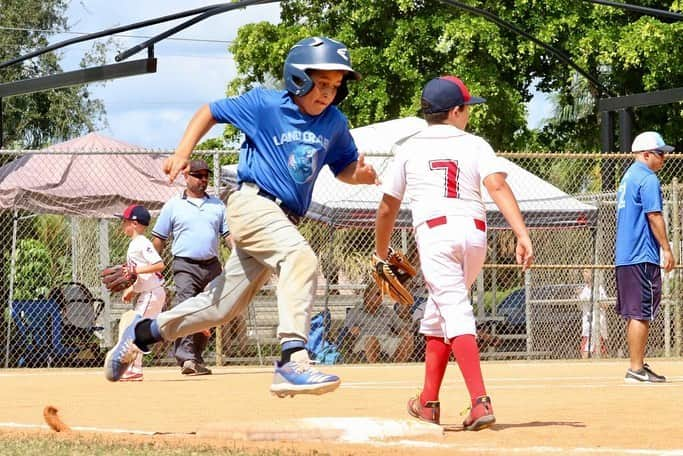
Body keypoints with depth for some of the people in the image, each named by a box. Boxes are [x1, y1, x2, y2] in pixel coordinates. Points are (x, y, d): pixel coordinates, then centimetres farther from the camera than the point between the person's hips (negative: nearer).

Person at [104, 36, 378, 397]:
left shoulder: (334, 123, 9)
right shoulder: (264, 105, -4)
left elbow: (343, 167, 18)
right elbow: (210, 112, 7)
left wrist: (359, 174, -6)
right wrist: (182, 153, -6)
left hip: (285, 219, 7)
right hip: (253, 202, -7)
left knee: (223, 306, 12)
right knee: (301, 257, -34)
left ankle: (143, 331, 32)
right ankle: (292, 361, -43)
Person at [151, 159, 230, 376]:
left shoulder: (217, 205, 14)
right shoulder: (173, 205, 5)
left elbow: (229, 234, 9)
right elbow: (159, 238, 7)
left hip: (212, 266, 4)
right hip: (185, 266, -4)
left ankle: (197, 359, 18)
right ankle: (186, 358, -29)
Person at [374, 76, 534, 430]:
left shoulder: (409, 149, 10)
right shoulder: (475, 145, 10)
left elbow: (387, 208, 12)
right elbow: (498, 187, -8)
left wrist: (381, 254, 27)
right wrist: (522, 236, -15)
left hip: (435, 232, -3)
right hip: (475, 233, 3)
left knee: (456, 314, -12)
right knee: (437, 312, 20)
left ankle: (480, 402, -29)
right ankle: (429, 403, 23)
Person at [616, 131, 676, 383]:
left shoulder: (628, 176, 19)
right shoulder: (648, 178, -11)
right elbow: (654, 216, -17)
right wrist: (667, 249, -14)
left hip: (624, 256, 10)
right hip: (643, 256, -10)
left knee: (634, 313, 13)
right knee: (642, 314, -8)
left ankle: (637, 365, 17)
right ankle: (637, 369, -9)